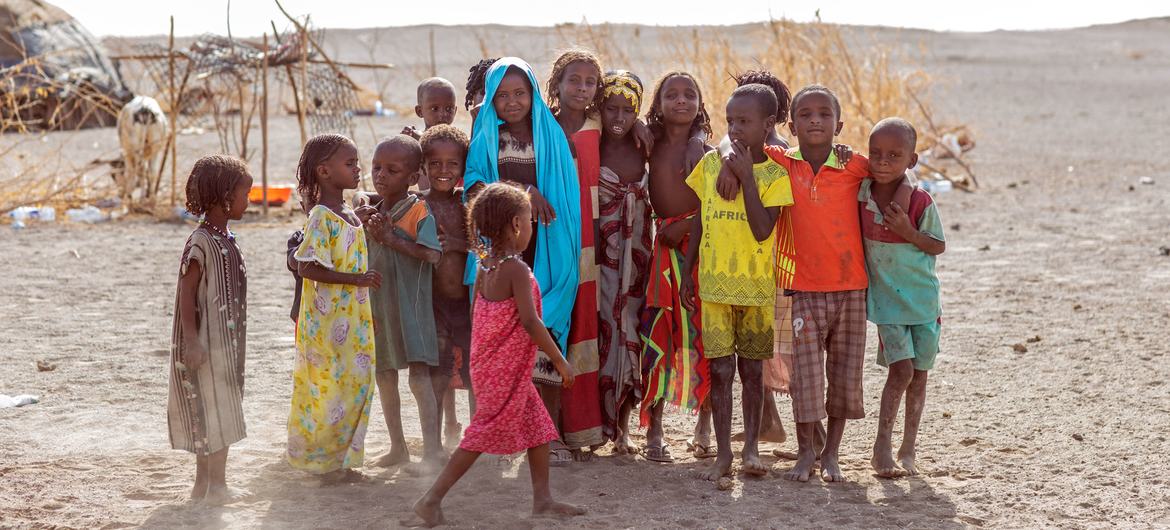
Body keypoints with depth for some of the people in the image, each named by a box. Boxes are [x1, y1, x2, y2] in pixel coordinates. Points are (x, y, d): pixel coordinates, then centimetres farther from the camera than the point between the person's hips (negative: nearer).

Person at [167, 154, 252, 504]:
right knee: (214, 413, -4)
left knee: (219, 414, 13)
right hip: (206, 342, -9)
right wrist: (192, 340, -23)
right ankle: (216, 485, 3)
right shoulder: (201, 242, -17)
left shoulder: (227, 240, 11)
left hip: (225, 343, 9)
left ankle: (204, 484, 21)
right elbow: (187, 292, -19)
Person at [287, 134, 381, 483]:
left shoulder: (351, 217, 12)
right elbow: (307, 267, -22)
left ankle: (341, 460, 20)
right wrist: (356, 279, -23)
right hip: (327, 320, -8)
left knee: (354, 386, 11)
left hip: (353, 320, 8)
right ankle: (325, 464, 7)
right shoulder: (321, 217, -15)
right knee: (328, 386, -2)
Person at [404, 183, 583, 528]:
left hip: (488, 364, 9)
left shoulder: (485, 267, 6)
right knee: (484, 434, -4)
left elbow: (476, 315, 13)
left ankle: (542, 500, 22)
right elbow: (530, 322, -24)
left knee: (538, 426, 16)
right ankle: (431, 501, -3)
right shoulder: (516, 269, -19)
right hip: (507, 370, -9)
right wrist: (560, 361, -17)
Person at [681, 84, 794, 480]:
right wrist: (687, 274, 12)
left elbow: (762, 230, -17)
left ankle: (751, 448, 19)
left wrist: (746, 177, -18)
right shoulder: (711, 163, 5)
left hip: (757, 284, -2)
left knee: (752, 368, 8)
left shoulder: (775, 174, -4)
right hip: (714, 283, 2)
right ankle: (723, 454, 6)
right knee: (720, 369, 0)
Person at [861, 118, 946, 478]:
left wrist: (909, 232, -22)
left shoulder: (919, 202, -11)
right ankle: (882, 448, -1)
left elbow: (939, 246, -4)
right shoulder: (860, 194, -6)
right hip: (886, 299, 0)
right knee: (901, 369, -11)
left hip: (922, 297, 0)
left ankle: (907, 450, 18)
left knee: (918, 373, 7)